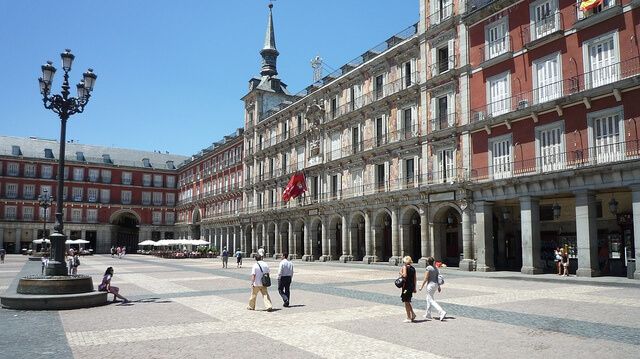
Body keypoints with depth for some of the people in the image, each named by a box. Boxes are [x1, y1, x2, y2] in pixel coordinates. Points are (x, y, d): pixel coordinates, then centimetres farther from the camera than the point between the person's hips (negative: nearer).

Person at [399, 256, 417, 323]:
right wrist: (414, 288, 18)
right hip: (412, 286, 7)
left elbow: (405, 275, -24)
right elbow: (414, 278, 13)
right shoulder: (413, 268, 11)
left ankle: (408, 318, 5)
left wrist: (401, 273, -5)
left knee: (406, 302, 2)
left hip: (406, 286, -7)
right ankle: (413, 314, 14)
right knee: (408, 301, 22)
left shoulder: (405, 267, -10)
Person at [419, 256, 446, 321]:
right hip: (436, 284, 9)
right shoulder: (435, 268, 9)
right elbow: (438, 278, 12)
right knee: (428, 299, 20)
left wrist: (421, 286, -9)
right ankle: (428, 314, 25)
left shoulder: (428, 268, -14)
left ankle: (442, 312, -18)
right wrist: (439, 286, 19)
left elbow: (426, 278, -16)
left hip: (430, 284, -9)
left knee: (431, 300, -5)